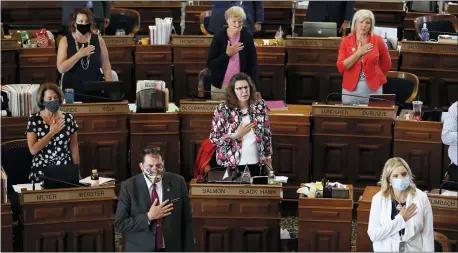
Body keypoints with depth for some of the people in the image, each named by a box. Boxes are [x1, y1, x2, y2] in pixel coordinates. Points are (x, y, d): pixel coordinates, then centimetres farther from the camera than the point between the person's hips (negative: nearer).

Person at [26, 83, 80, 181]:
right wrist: (52, 132, -11)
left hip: (65, 170, 1)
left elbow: (74, 148, 8)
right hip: (41, 171, -1)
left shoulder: (68, 118, 3)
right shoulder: (34, 119, -1)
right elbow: (33, 150, -8)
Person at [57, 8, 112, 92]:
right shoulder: (65, 41, -2)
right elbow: (61, 69, -11)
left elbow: (106, 67, 6)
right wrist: (79, 54, -19)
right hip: (72, 91, -1)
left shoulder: (98, 40, 2)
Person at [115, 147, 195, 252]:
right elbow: (120, 224, -9)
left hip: (171, 249, 1)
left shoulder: (177, 182, -4)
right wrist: (148, 217, -19)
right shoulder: (129, 186, -9)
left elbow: (186, 221, 0)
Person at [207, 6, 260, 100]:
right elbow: (210, 64, -8)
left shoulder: (247, 38, -3)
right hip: (220, 87, -1)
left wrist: (255, 88, -13)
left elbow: (253, 64, -1)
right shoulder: (218, 38, -8)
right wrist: (227, 54, -21)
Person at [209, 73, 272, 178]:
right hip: (233, 164, -3)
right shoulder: (223, 109, -10)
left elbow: (266, 133, 9)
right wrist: (236, 135, -19)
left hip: (256, 163, 3)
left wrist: (268, 157, 10)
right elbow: (214, 138, -8)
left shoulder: (259, 106, -1)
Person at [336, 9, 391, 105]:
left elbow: (386, 65, 12)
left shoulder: (377, 40, -1)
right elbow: (340, 67, -10)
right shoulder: (346, 41, 0)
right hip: (351, 90, 0)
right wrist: (358, 53, -13)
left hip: (373, 90, 0)